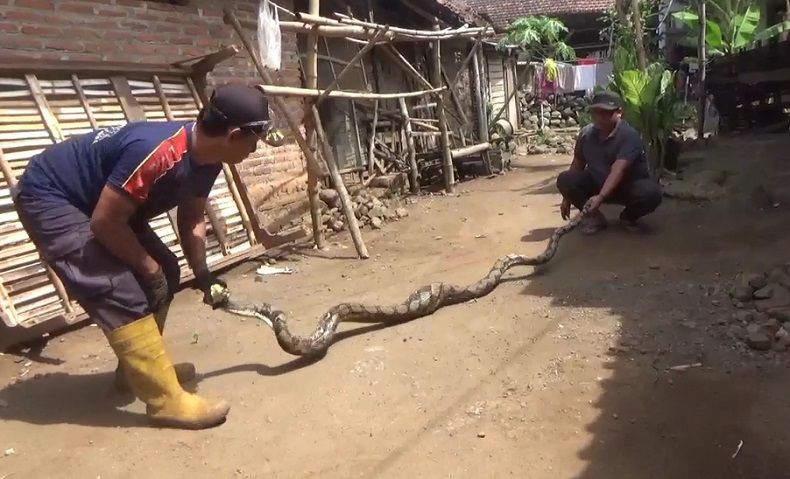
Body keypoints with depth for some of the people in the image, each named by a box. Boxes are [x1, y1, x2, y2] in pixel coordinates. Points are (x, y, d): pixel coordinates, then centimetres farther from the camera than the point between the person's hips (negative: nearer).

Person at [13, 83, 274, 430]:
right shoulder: (156, 152, -36)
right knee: (123, 292, -19)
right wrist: (149, 268, -16)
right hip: (48, 199, -9)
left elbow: (192, 218, 6)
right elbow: (105, 223, -29)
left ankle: (138, 369, 24)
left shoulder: (206, 156, -8)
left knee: (165, 273, 8)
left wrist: (203, 274, -2)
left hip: (100, 201, 9)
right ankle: (166, 401, -10)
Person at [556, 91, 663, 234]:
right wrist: (567, 197, 5)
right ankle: (594, 217, -4)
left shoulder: (629, 135, -25)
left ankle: (628, 216, 1)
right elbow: (578, 164, 4)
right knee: (564, 179, -20)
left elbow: (618, 170, -37)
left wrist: (600, 197, -51)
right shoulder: (586, 134, -9)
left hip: (629, 186, -3)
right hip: (598, 184, 3)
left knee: (651, 192, -34)